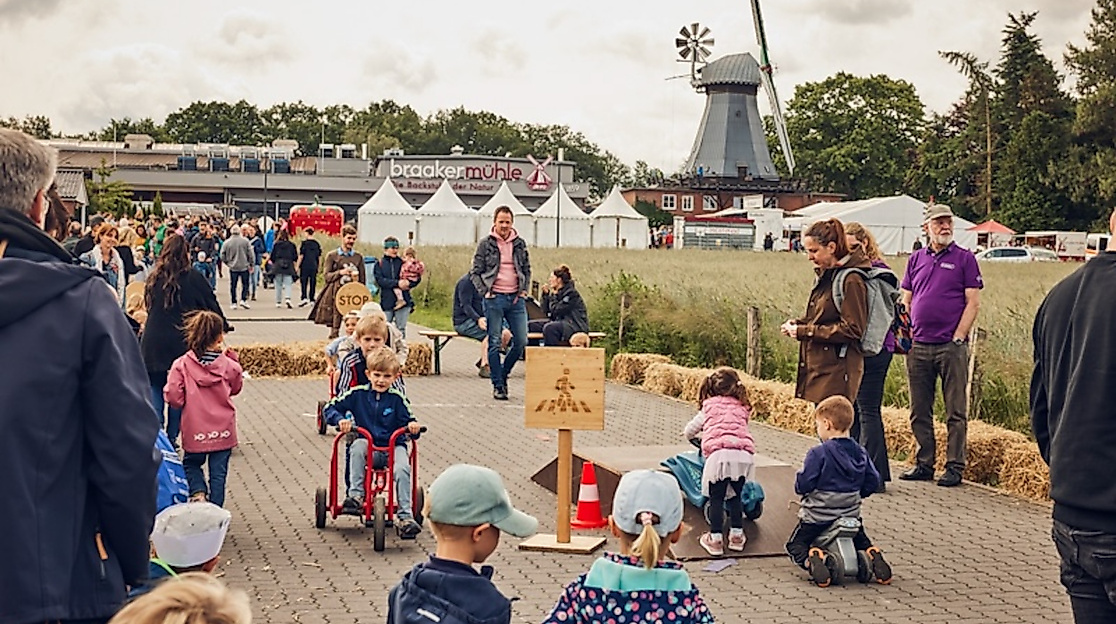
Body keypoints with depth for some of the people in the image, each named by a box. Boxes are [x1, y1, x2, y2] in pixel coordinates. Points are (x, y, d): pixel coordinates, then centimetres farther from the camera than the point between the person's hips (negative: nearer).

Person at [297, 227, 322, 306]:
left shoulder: (304, 243, -7)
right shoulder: (317, 244, 8)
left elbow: (301, 256, -9)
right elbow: (319, 257, 11)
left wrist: (298, 266, -4)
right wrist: (317, 267, 20)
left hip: (305, 266, -4)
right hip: (314, 266, 4)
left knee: (303, 282, -2)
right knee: (313, 283, 8)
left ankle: (304, 298, -14)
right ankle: (311, 299, 10)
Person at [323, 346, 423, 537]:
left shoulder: (397, 398, -1)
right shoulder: (358, 394, 0)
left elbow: (408, 420, 1)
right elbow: (329, 408, 2)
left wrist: (412, 426, -23)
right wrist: (340, 419, -19)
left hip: (393, 445, 0)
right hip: (367, 445, 1)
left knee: (402, 469, -29)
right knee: (357, 445, -34)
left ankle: (405, 516, -23)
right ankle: (356, 494, -28)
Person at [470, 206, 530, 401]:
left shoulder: (520, 244, 10)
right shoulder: (485, 244, 1)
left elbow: (527, 270, 19)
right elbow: (475, 272, 2)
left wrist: (524, 290, 6)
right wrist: (484, 291, -8)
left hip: (516, 299, 3)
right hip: (494, 299, -3)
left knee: (521, 342, 2)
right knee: (495, 344, -1)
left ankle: (503, 373, 24)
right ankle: (498, 385, 6)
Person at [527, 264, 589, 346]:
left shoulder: (571, 293, -13)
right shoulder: (557, 292, 11)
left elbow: (556, 311, -20)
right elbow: (546, 311, 10)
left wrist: (553, 296, -6)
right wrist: (546, 294, 1)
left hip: (576, 326, -9)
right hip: (561, 322, 9)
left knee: (549, 327, -36)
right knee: (530, 325, 1)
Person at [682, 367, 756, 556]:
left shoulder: (709, 406, 21)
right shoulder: (743, 408, 25)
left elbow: (690, 430, 31)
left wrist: (690, 435, 56)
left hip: (719, 454, -3)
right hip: (744, 454, 3)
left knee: (716, 498, 8)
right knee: (736, 496, 20)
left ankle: (715, 539, 7)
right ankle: (736, 536, 25)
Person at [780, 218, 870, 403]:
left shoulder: (851, 280, -15)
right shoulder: (826, 275, 15)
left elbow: (852, 329, -17)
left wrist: (807, 331, -17)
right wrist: (797, 324, 6)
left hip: (837, 371, -9)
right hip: (821, 366, 9)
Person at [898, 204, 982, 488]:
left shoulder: (965, 258, 2)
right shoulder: (916, 259, 13)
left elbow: (973, 303, -3)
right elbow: (905, 301, 15)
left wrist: (958, 338, -10)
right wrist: (906, 335, 3)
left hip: (951, 346, -4)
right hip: (918, 347, 4)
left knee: (956, 412, 0)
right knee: (919, 411, 9)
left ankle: (954, 467, 5)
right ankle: (924, 464, 18)